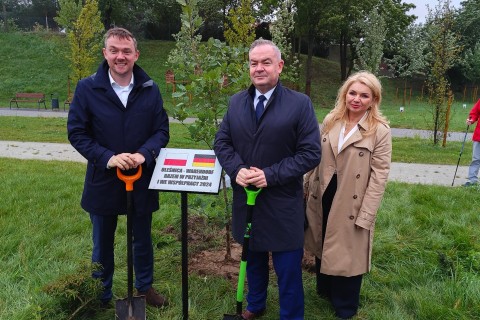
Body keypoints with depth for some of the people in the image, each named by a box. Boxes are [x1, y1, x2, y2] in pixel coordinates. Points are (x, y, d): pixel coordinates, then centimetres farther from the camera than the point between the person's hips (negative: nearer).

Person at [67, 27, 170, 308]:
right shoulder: (87, 88, -9)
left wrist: (143, 154, -21)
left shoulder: (150, 90, -4)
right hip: (103, 180, -1)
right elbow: (77, 132, -7)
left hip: (142, 179, 1)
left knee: (143, 239, 19)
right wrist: (108, 158, -21)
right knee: (102, 243, 16)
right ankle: (102, 295, 38)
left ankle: (145, 286, 42)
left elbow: (162, 130, -2)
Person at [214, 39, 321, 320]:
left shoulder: (300, 104, -10)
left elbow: (311, 153, -13)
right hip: (246, 198, 4)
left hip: (282, 204, -4)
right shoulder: (236, 102, 4)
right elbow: (222, 142, 6)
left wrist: (271, 175, -20)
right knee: (253, 259, 23)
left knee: (288, 269, 8)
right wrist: (237, 169, -13)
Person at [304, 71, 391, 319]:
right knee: (323, 247, 21)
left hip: (351, 205, -4)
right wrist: (307, 189, 9)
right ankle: (325, 289, 48)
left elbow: (379, 176, -14)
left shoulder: (380, 130, -13)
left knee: (346, 253, 10)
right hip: (323, 197, 5)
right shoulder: (330, 121, 1)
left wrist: (366, 215, -17)